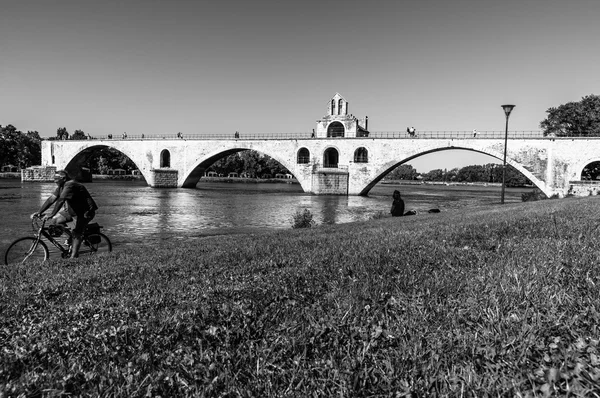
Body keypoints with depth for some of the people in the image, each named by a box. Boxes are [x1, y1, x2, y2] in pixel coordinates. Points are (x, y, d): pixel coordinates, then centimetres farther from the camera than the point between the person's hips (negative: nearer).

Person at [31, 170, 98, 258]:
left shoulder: (70, 185, -24)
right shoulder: (61, 187, 5)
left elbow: (60, 200, -32)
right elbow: (51, 199, 3)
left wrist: (51, 214, -35)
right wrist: (39, 212, -5)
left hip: (86, 211, -9)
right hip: (74, 209, 9)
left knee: (76, 234, -17)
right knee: (53, 221, 0)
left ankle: (73, 256, -13)